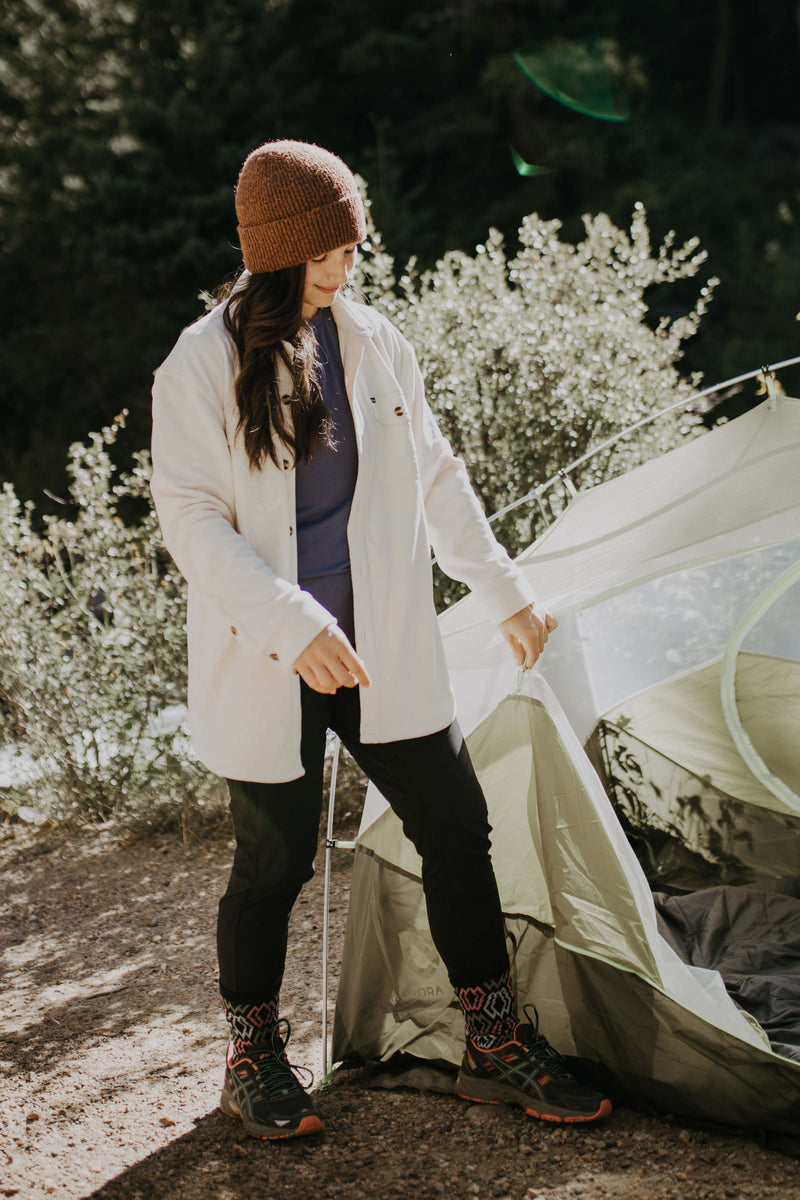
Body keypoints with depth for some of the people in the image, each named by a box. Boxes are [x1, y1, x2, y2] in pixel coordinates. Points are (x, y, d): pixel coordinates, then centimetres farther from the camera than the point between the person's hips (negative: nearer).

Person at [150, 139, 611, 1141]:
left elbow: (437, 481, 16)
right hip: (266, 670, -4)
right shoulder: (204, 363, -8)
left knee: (457, 829, 4)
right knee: (275, 862, 5)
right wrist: (292, 624, -23)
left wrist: (504, 591, 17)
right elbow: (189, 517, -12)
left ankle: (495, 1047, 20)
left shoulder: (374, 345, 6)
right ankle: (252, 1060, 28)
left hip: (384, 655, 5)